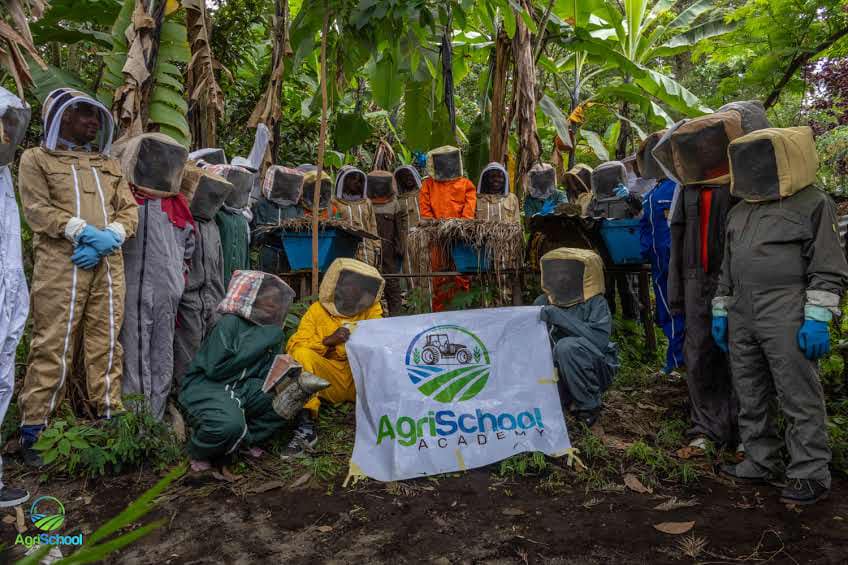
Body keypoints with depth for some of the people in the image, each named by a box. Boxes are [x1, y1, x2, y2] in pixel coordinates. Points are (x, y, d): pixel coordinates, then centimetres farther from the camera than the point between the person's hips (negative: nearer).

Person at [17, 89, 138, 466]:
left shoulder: (109, 164, 23)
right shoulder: (36, 159, 10)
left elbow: (129, 210, 13)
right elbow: (38, 210, -4)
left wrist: (107, 238, -6)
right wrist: (85, 232, -15)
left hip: (108, 263, 4)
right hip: (60, 262, -4)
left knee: (107, 344, 5)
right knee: (53, 346, -6)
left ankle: (111, 419, 12)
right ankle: (33, 430, 2)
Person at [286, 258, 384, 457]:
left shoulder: (372, 310, 11)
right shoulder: (317, 310, 8)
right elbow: (294, 345, -4)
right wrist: (327, 340, -19)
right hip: (329, 380, 0)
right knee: (301, 355, -25)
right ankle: (306, 425, -31)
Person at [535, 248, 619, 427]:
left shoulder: (595, 303, -13)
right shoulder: (543, 302, 1)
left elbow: (599, 340, -31)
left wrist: (559, 317, -33)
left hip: (594, 371, -5)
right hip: (556, 371, 5)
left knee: (566, 346, -32)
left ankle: (589, 407, -11)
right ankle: (568, 399, 7)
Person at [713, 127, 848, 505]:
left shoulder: (813, 204, -2)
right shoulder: (739, 212, 18)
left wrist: (817, 319, -15)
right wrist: (721, 310, 17)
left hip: (787, 319, -7)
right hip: (742, 318, 7)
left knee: (799, 398, -1)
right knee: (751, 397, 13)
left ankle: (810, 475, 10)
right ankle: (761, 462, 25)